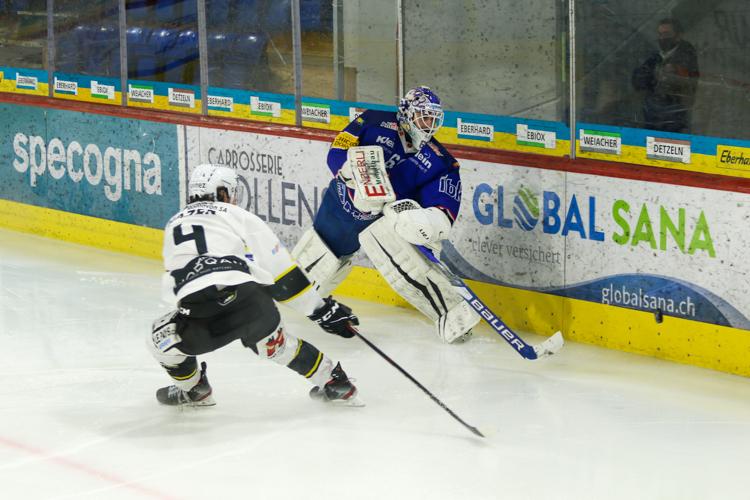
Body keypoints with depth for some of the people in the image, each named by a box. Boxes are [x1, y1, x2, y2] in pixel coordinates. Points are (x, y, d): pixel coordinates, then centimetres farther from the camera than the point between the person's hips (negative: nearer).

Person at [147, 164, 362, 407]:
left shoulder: (173, 225, 27)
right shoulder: (238, 216, 17)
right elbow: (281, 270, 14)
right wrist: (322, 309, 20)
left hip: (201, 318, 0)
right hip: (253, 306, 0)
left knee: (161, 336, 29)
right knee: (277, 344, 29)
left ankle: (193, 391, 39)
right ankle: (336, 383, 33)